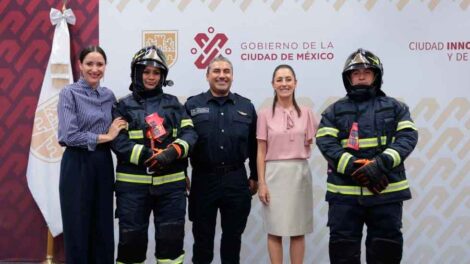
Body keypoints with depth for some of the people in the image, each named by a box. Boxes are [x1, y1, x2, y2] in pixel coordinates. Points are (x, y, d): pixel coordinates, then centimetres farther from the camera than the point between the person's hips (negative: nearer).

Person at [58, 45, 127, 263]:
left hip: (103, 164, 5)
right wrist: (106, 136, -12)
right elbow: (69, 136, -16)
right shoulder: (69, 93, -7)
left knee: (103, 226, 10)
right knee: (78, 228, 4)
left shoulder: (109, 95, 10)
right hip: (77, 165, -5)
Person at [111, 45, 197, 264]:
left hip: (171, 183, 2)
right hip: (133, 184, -2)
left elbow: (189, 133, 3)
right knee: (132, 238, 7)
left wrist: (174, 152, -17)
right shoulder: (124, 106, 4)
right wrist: (148, 155, -20)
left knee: (172, 238, 7)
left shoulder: (174, 103, 13)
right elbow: (119, 142, -7)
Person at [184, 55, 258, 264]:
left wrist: (255, 176, 10)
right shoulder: (192, 105, 1)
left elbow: (254, 146, 10)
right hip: (204, 179, -1)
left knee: (233, 234, 12)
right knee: (202, 235, 10)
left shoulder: (246, 107, 7)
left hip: (236, 180, 2)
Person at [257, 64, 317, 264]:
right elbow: (261, 152, 0)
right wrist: (261, 183, -4)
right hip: (274, 174, -1)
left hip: (300, 174, 2)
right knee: (275, 230, 3)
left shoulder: (306, 113, 6)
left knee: (298, 230, 7)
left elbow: (311, 146, 12)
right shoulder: (265, 115, 1)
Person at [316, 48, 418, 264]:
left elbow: (408, 136, -3)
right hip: (344, 192, 0)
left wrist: (381, 164, -20)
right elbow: (326, 142, -5)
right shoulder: (334, 111, 9)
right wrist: (355, 168, -18)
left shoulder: (395, 107, 11)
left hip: (386, 191, 1)